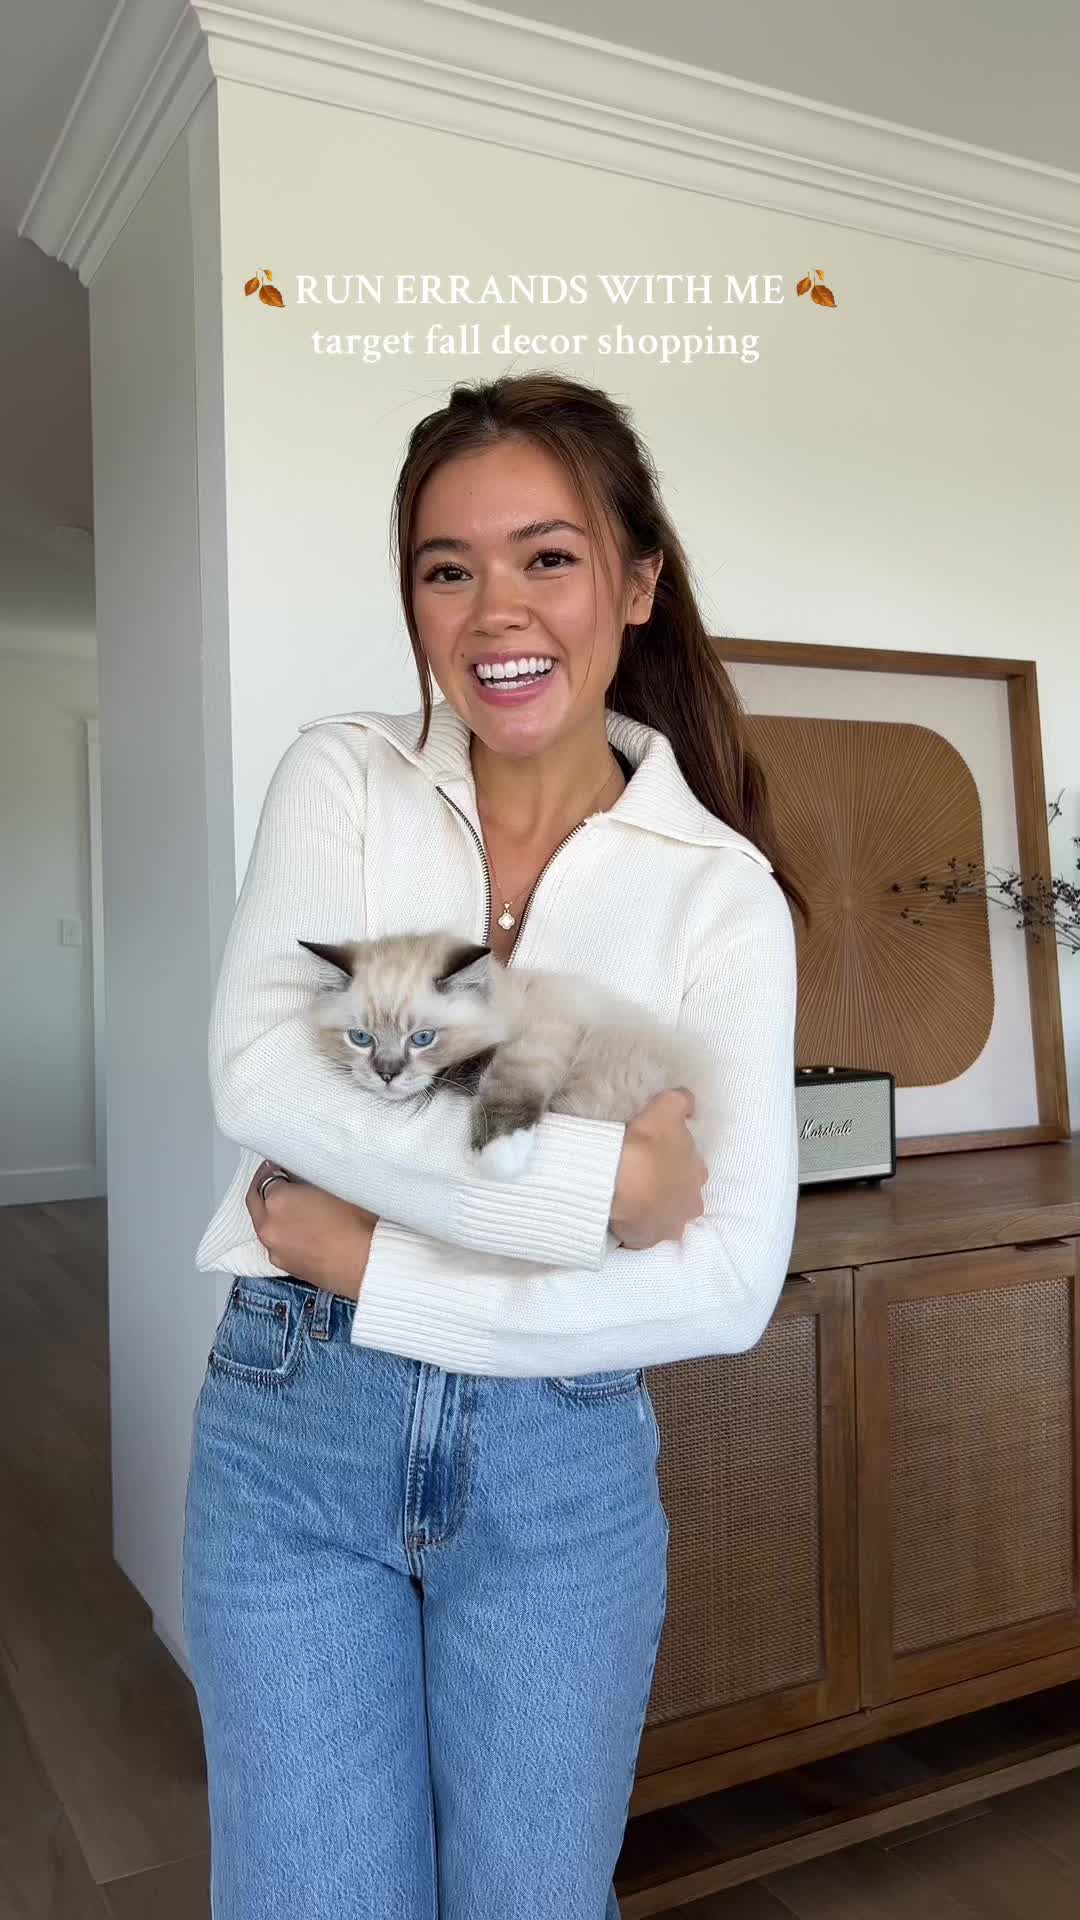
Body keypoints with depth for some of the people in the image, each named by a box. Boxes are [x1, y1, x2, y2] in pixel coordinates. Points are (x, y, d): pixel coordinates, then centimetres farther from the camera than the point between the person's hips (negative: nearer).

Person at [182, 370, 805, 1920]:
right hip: (291, 1433, 0)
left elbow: (728, 1282, -13)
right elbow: (255, 1073, -17)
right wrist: (596, 1171, -21)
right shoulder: (344, 775, -2)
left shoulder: (721, 888, -6)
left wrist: (373, 1266, -16)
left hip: (560, 1459, 0)